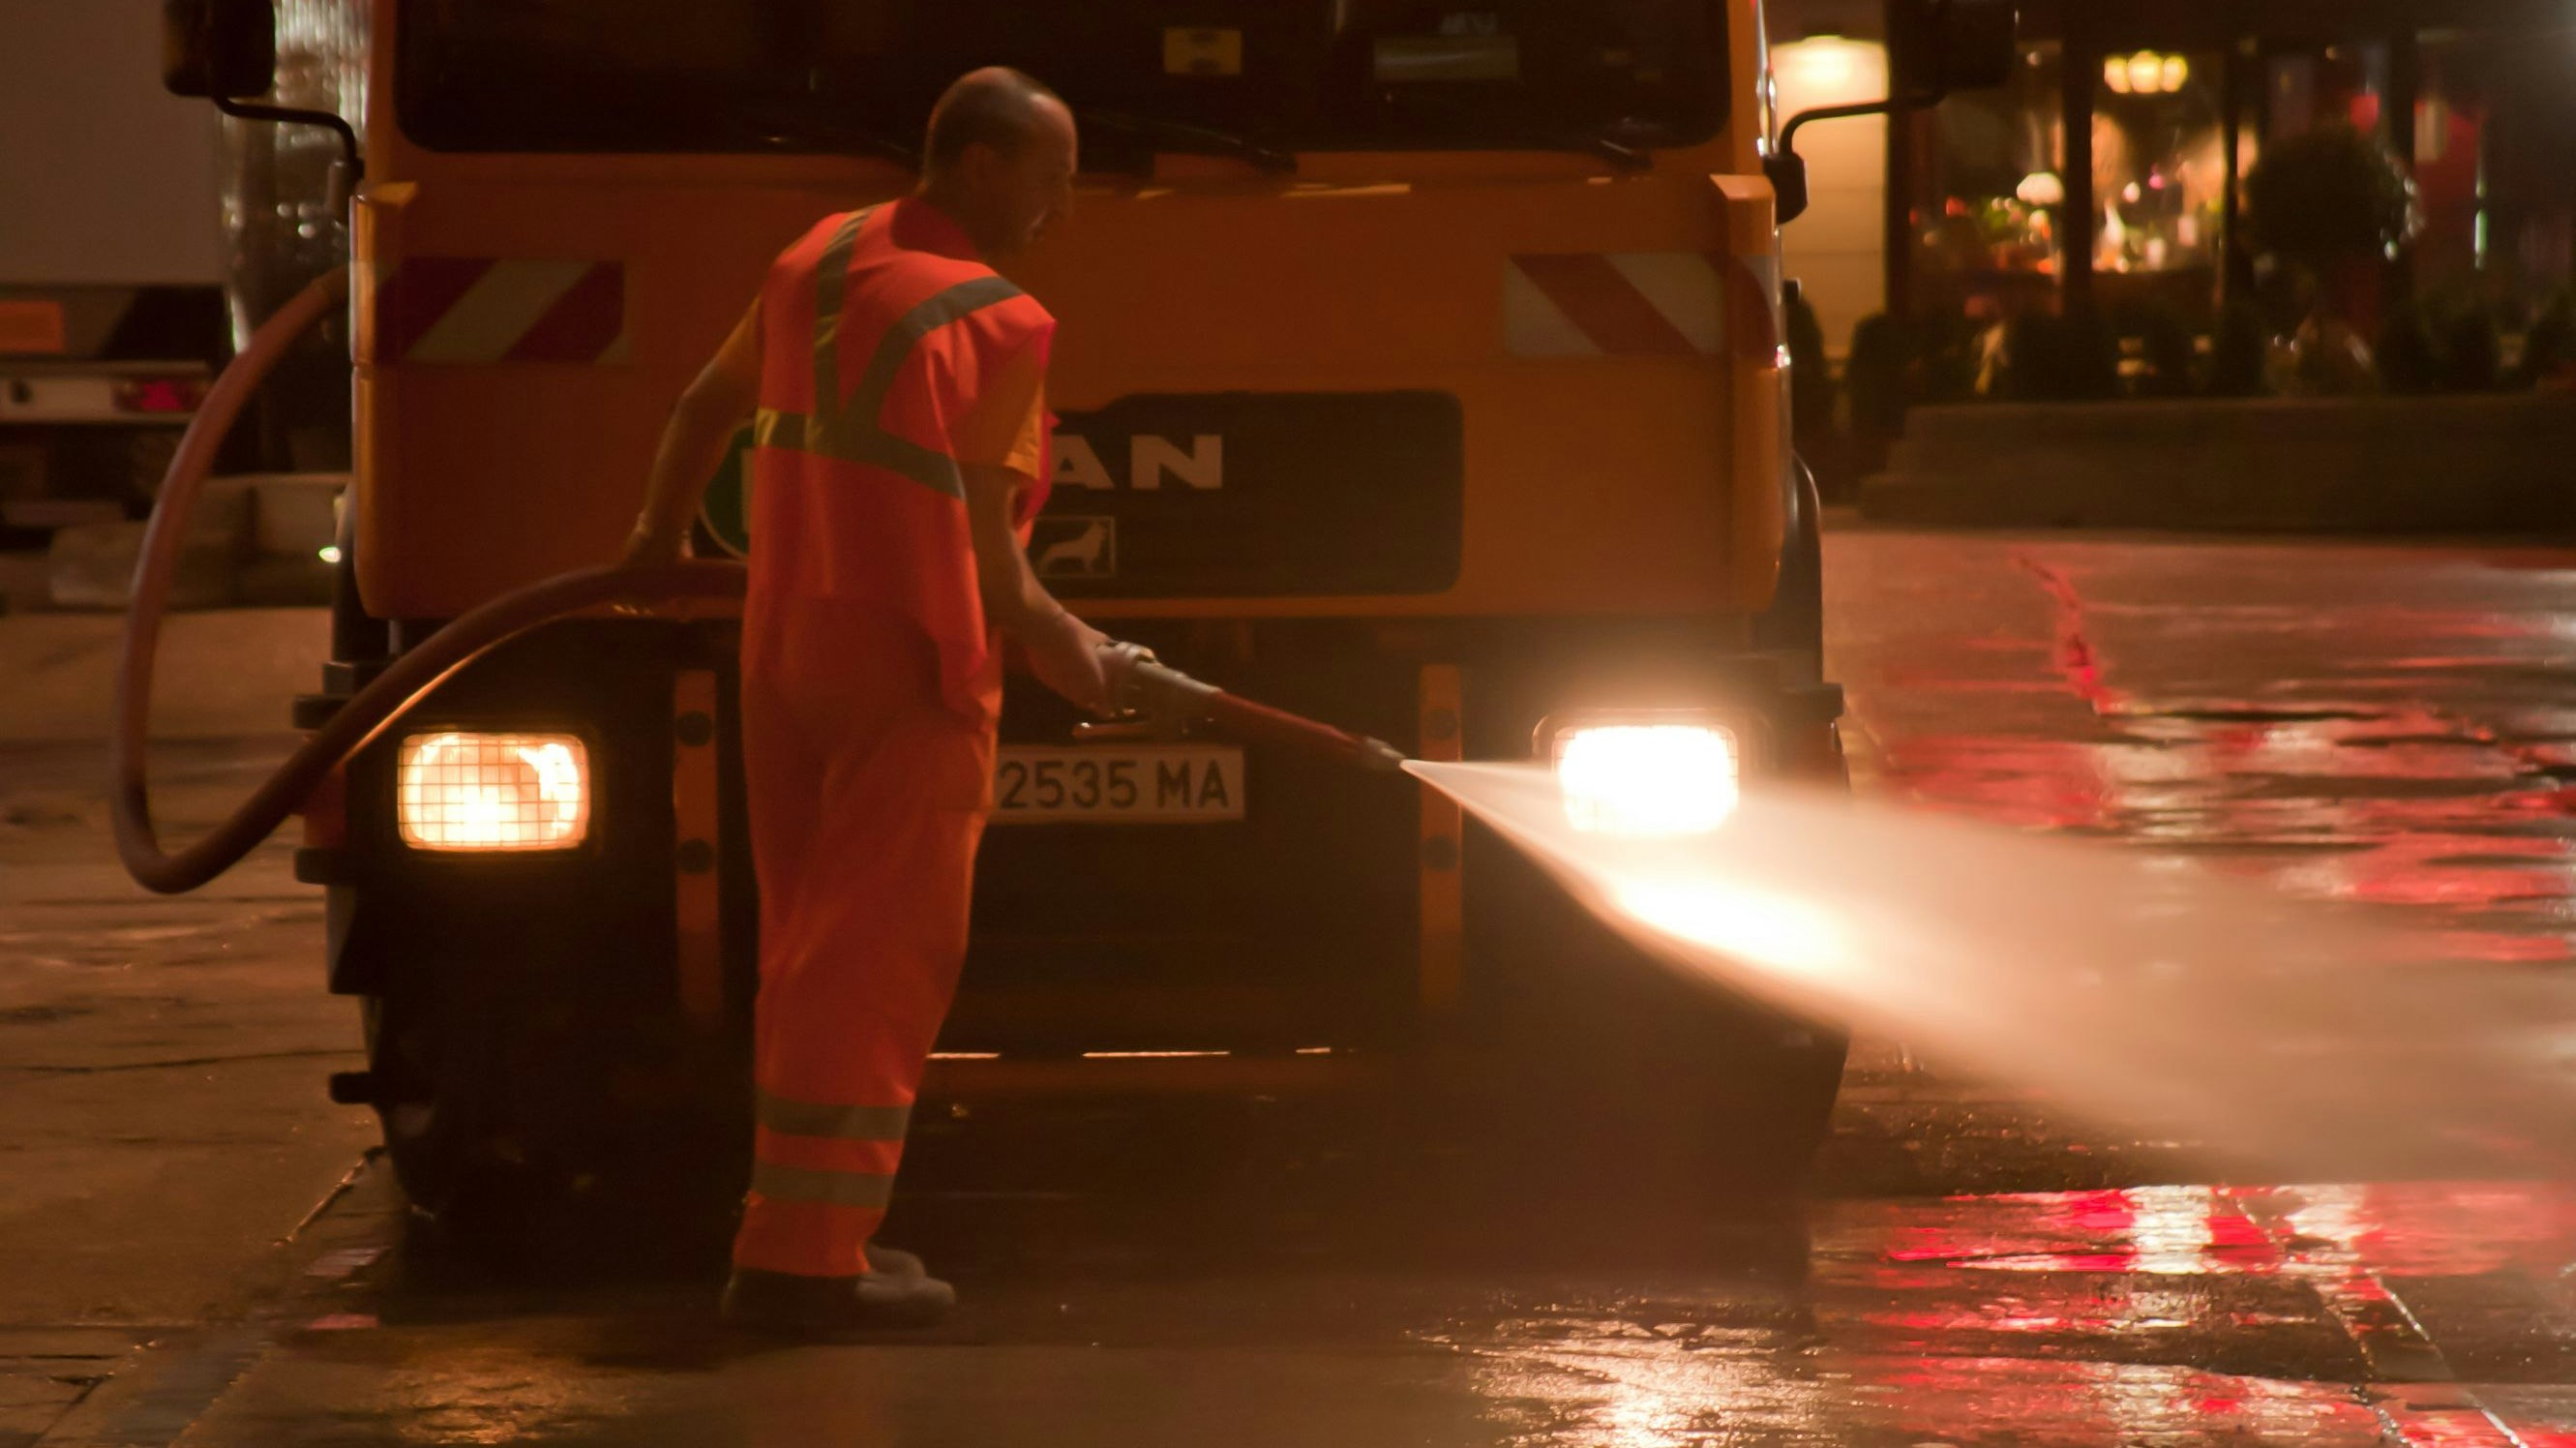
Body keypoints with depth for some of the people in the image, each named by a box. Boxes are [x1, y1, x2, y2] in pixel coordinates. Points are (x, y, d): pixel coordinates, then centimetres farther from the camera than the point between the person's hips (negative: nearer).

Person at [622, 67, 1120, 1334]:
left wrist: (660, 533, 41)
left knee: (810, 947, 15)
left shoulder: (818, 261, 11)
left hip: (783, 646, 8)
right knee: (878, 959, -6)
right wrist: (1062, 650, 2)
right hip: (911, 664, -8)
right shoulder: (995, 326, -12)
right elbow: (982, 547, -13)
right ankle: (802, 1256, -9)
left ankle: (813, 1230, 20)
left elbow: (708, 404, 25)